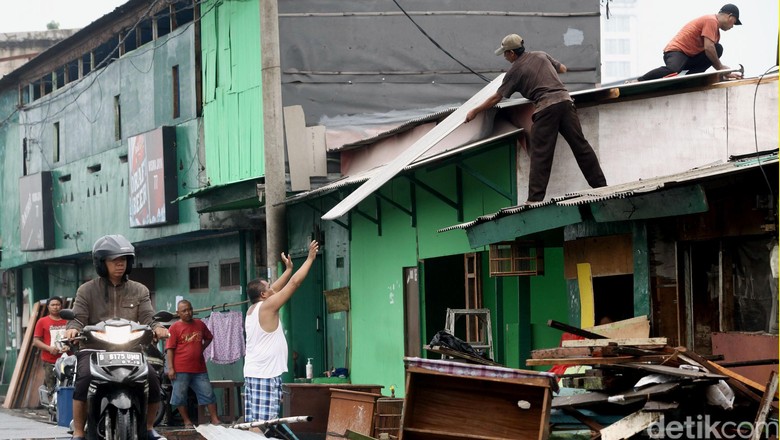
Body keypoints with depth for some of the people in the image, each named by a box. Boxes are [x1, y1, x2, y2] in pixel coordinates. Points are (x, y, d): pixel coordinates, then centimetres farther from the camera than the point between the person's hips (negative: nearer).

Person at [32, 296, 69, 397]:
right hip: (49, 362, -2)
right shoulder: (42, 322, 7)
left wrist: (69, 346, -4)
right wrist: (49, 348, -12)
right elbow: (36, 341, 4)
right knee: (51, 390, -8)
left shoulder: (67, 321, 13)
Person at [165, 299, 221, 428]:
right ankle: (187, 421, 13)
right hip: (180, 370, -4)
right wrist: (170, 368, -14)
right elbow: (170, 349, -7)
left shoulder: (200, 324, 9)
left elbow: (209, 338, 27)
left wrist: (202, 348, 11)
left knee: (208, 394, 4)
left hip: (199, 368, 4)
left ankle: (215, 420, 9)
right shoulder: (175, 328, -4)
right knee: (180, 396, 2)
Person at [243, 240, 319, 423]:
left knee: (254, 424, 4)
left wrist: (288, 269, 35)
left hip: (252, 374, 9)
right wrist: (310, 258, 2)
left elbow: (274, 290, 30)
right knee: (265, 425, -13)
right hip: (266, 375, -9)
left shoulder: (252, 310, 14)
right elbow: (294, 283, -7)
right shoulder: (267, 307, -9)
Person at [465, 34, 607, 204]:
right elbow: (562, 68, 32)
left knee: (540, 154, -3)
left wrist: (475, 111, 21)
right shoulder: (541, 55, 19)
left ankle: (535, 198, -7)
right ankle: (600, 185, 9)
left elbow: (496, 97, 10)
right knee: (580, 145, 8)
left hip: (545, 107, -5)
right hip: (564, 99, 5)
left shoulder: (514, 70, 6)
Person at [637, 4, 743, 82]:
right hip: (676, 51, -10)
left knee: (718, 49, -4)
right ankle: (638, 82, -26)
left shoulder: (715, 28, 22)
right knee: (673, 70, -40)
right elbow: (708, 48, -18)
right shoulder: (711, 20, -9)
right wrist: (720, 67, -8)